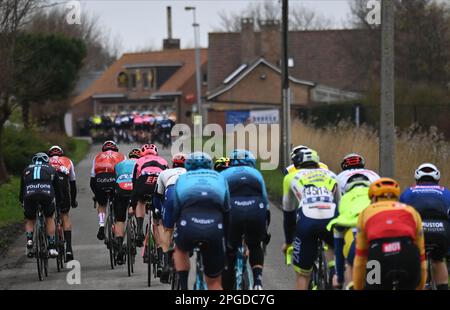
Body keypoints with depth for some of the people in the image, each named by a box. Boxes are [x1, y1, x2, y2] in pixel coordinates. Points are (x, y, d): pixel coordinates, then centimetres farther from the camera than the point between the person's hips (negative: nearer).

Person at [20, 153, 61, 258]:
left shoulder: (27, 170, 31)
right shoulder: (51, 169, 29)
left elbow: (22, 189, 33)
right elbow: (57, 188, 33)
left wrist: (22, 202, 47)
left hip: (30, 194, 0)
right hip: (47, 193, 0)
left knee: (29, 220, 24)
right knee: (49, 218, 24)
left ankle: (29, 240, -1)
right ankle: (52, 247, 17)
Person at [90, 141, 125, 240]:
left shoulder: (97, 157, 32)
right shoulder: (121, 156, 30)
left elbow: (92, 178, 30)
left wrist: (95, 193, 40)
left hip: (99, 180, 1)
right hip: (115, 179, -1)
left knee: (101, 204, 23)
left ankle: (101, 225, 4)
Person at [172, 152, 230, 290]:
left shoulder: (182, 179, 27)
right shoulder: (219, 178, 29)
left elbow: (173, 211, 24)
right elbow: (226, 212, 24)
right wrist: (227, 239, 32)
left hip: (188, 225, 0)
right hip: (214, 227, 0)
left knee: (181, 250, 35)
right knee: (214, 281, 16)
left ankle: (183, 288, 18)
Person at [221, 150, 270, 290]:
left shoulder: (224, 175, 31)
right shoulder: (256, 174, 33)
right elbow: (265, 200, 35)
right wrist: (264, 234, 43)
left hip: (232, 210, -1)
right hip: (257, 210, 1)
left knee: (229, 254, 17)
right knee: (255, 247, 29)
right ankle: (258, 280, 7)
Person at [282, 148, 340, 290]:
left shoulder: (293, 177, 29)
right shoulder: (330, 175, 31)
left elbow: (288, 213, 36)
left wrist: (288, 241, 48)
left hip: (306, 221, -1)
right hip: (330, 219, 1)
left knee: (302, 274, 13)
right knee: (334, 245, 36)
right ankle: (335, 274, 11)